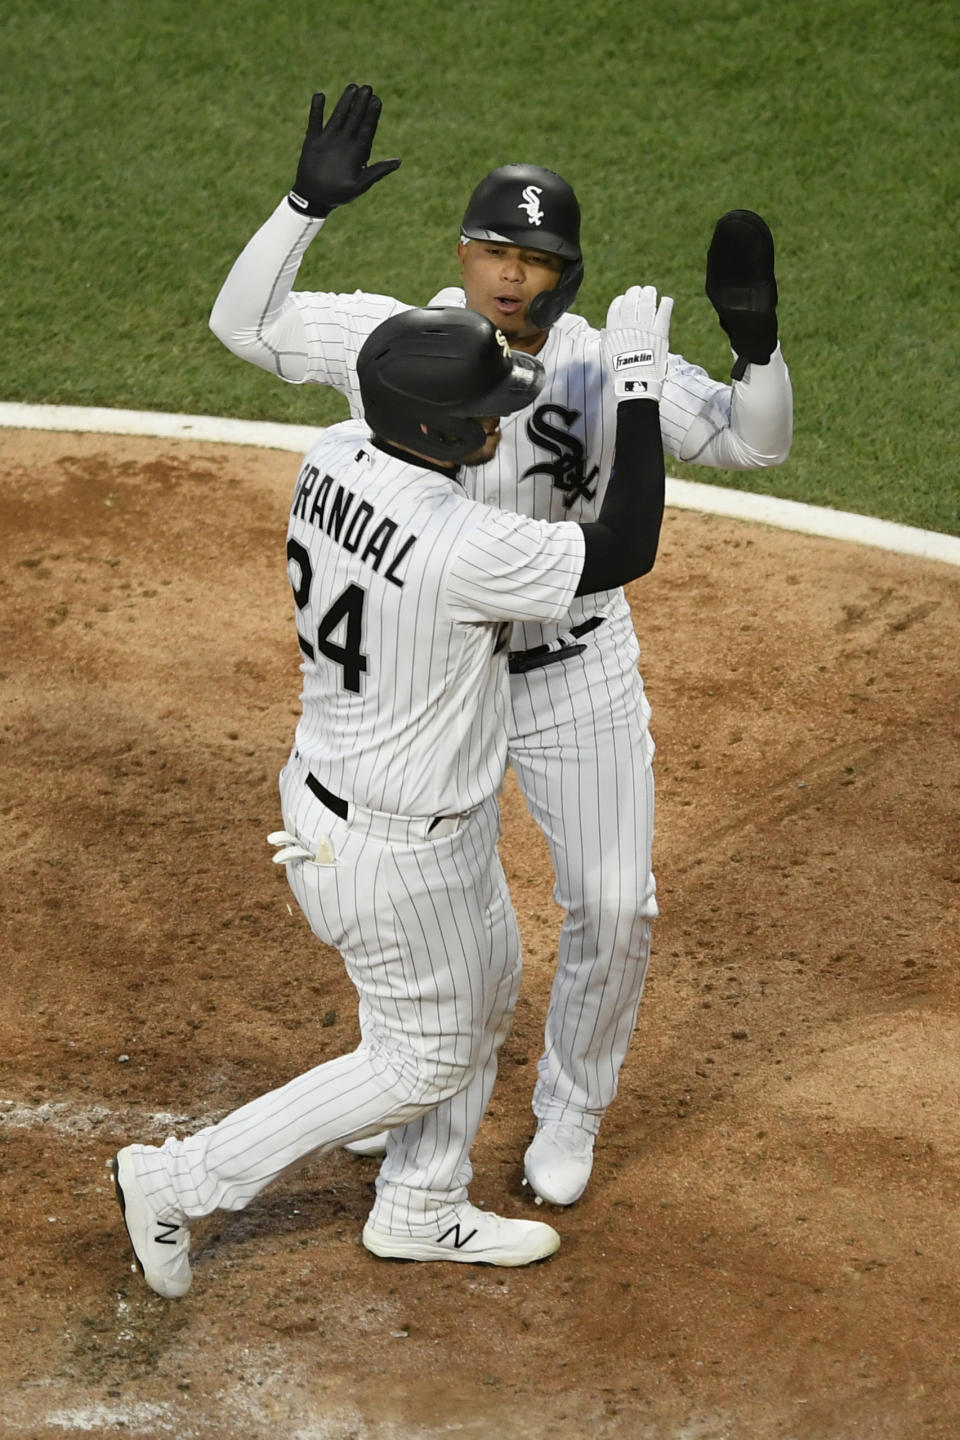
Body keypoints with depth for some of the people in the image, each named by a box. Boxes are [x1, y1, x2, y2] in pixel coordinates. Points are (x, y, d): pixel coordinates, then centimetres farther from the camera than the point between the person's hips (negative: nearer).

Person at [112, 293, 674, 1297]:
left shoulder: (330, 460, -10)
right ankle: (179, 1183, 19)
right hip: (400, 852, -9)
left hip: (327, 783, 9)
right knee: (427, 1057, 14)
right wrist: (637, 382, -21)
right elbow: (626, 549, -23)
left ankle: (420, 1213, 45)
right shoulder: (465, 549, -34)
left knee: (487, 990, 28)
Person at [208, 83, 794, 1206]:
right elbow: (242, 324, -10)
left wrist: (754, 335, -36)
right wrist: (306, 204, -22)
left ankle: (569, 1111, 30)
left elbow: (756, 442, -17)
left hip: (576, 679, -1)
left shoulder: (608, 369, -16)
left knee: (612, 910, 3)